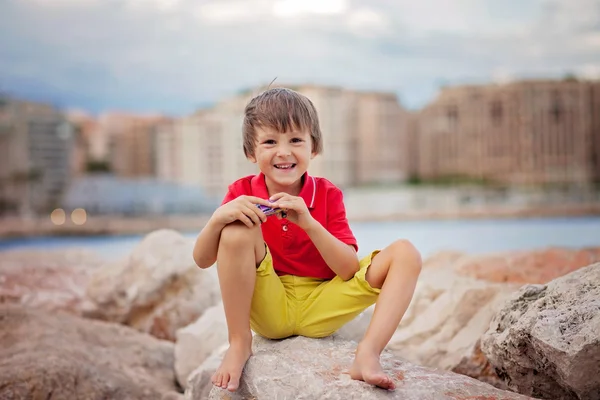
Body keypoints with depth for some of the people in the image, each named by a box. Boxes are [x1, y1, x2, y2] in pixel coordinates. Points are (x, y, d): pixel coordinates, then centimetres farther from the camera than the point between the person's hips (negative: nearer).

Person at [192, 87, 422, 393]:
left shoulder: (328, 195, -4)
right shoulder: (242, 193, -4)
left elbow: (350, 271, -12)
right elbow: (202, 260, -7)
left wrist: (308, 222, -26)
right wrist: (219, 217, -28)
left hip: (321, 310, 1)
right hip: (266, 307, -1)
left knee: (405, 254, -14)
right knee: (238, 228, -27)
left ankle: (367, 355, -27)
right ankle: (239, 344, -16)